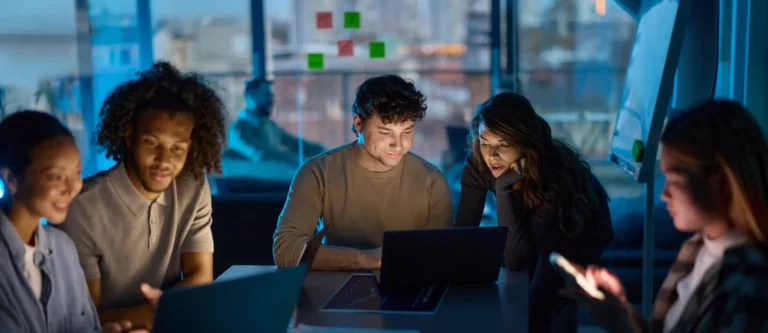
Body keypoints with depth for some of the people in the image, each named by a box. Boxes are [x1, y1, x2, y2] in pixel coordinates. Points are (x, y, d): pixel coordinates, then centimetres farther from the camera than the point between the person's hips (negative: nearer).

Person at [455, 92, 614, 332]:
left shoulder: (554, 175, -39)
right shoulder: (478, 163, -27)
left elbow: (517, 259, -41)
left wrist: (504, 187, -48)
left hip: (579, 233, -4)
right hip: (528, 231, 4)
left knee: (540, 302, -20)